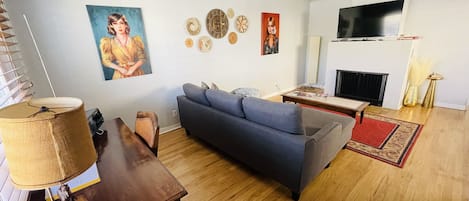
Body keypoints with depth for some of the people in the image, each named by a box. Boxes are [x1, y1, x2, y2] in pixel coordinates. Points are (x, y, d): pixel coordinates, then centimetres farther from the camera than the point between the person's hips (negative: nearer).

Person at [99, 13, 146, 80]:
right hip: (120, 75, 0)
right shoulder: (108, 42, 6)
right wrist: (120, 69, -12)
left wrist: (133, 68, -13)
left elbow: (142, 58, 2)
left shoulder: (135, 40, 6)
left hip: (137, 73, 0)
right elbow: (106, 61, 3)